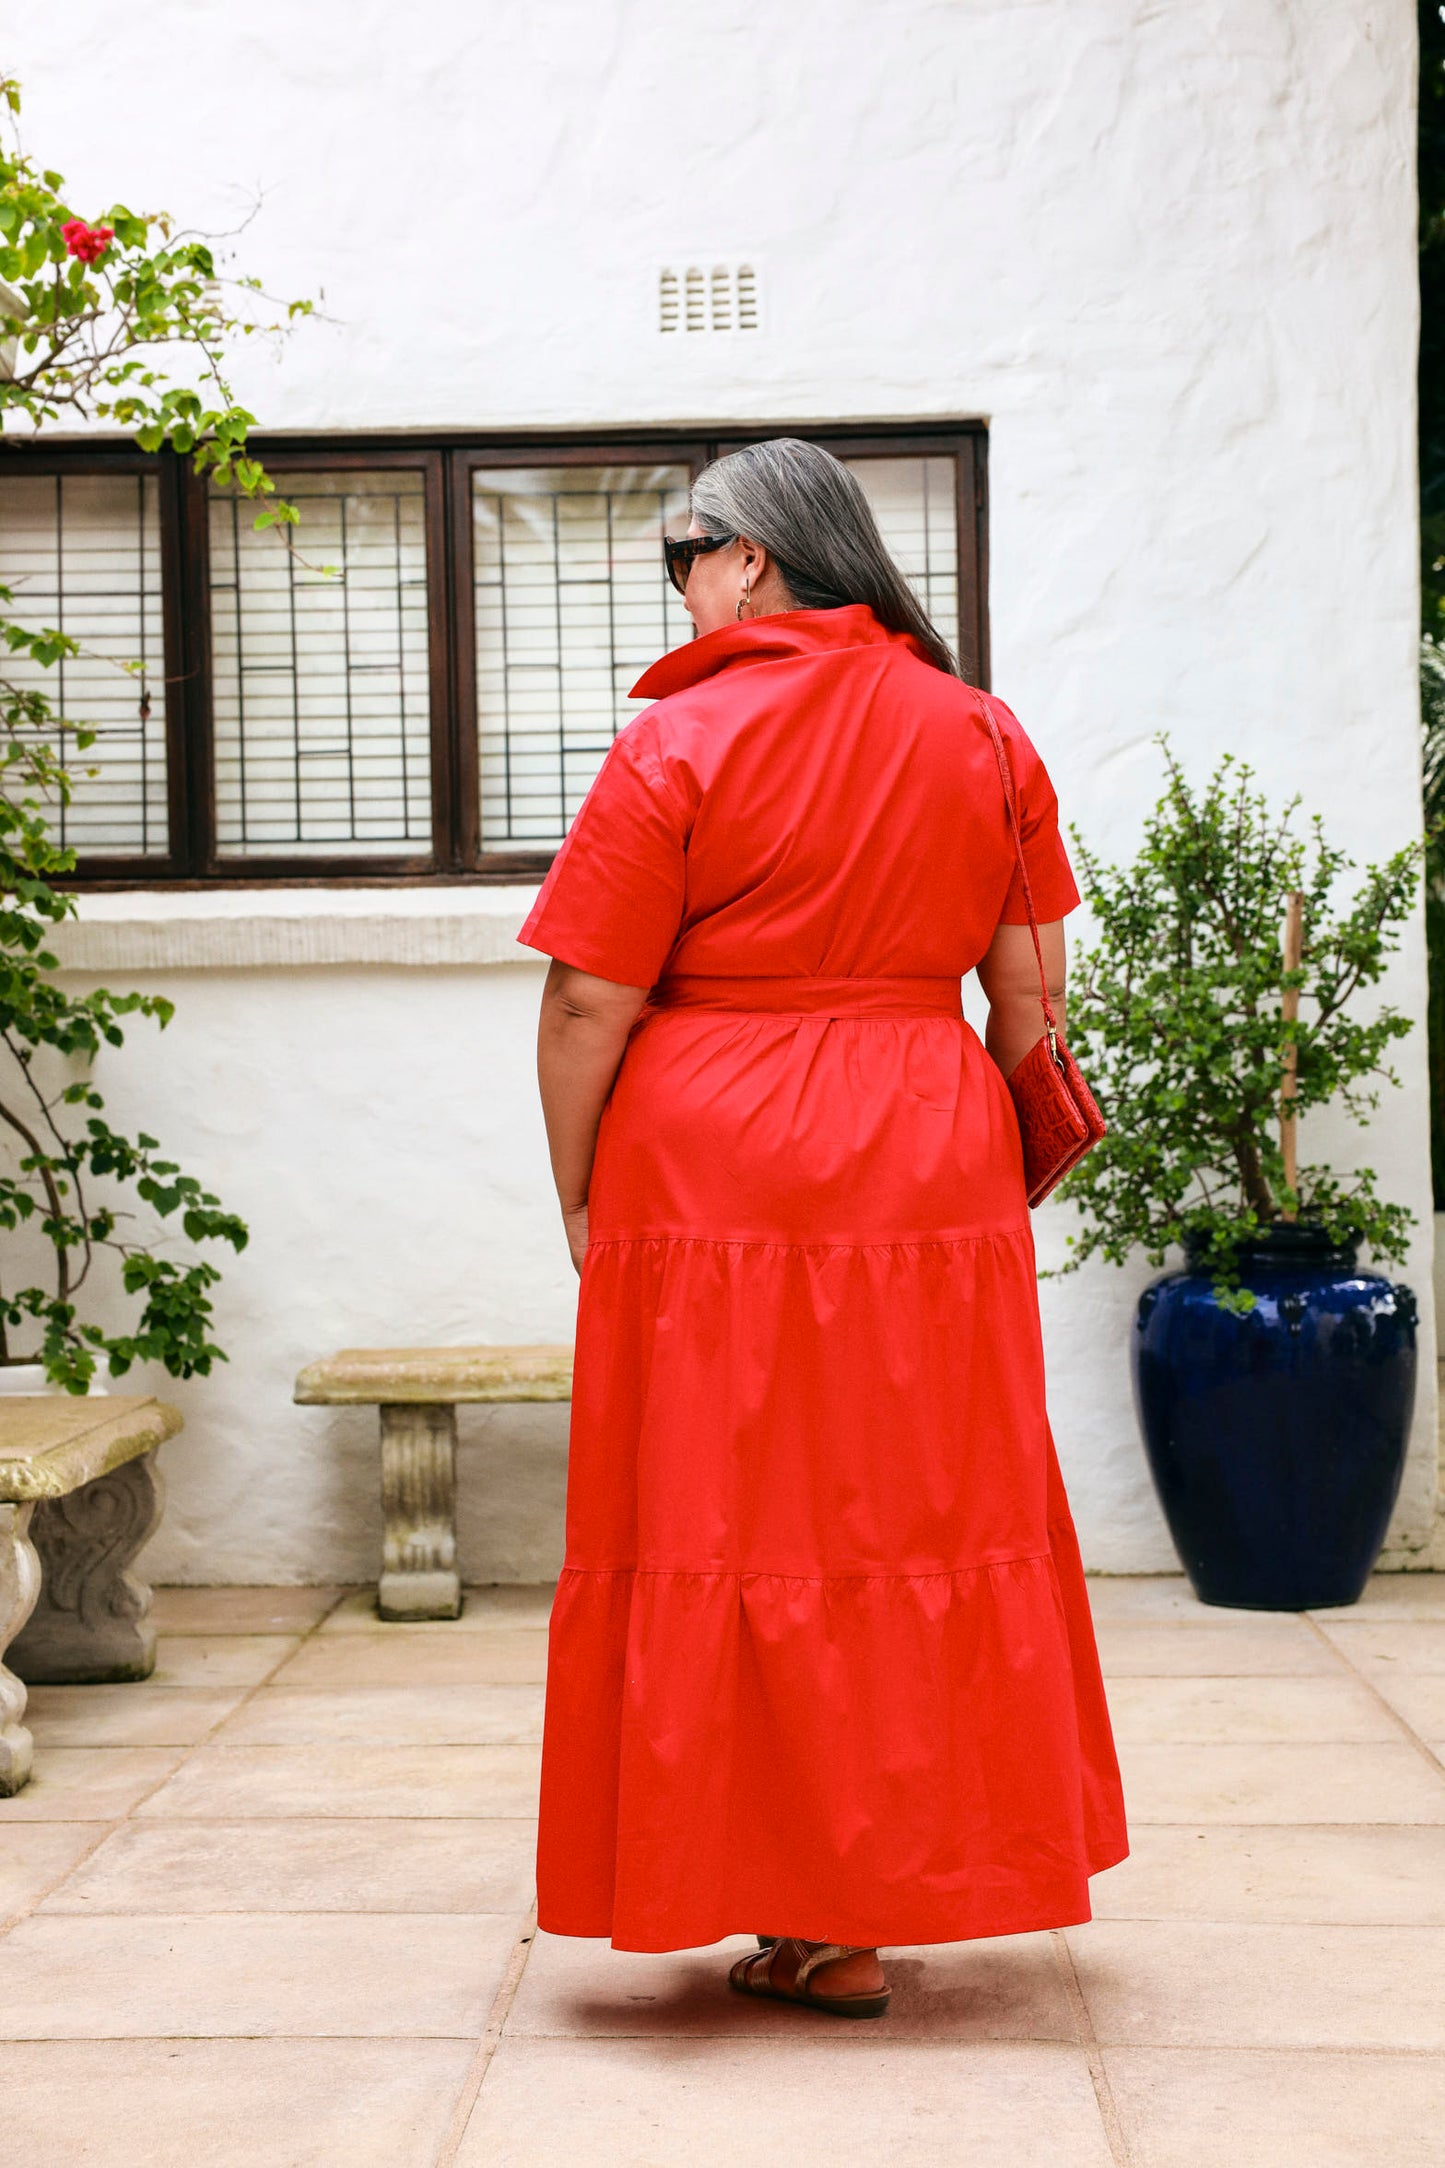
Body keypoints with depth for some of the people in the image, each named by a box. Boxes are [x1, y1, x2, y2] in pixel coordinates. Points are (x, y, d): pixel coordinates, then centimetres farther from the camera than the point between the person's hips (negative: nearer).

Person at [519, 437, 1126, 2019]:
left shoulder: (680, 741, -8)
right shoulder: (981, 733, 6)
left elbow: (588, 1003, -8)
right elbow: (1030, 990, 9)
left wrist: (579, 1195, 2)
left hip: (721, 1176, -4)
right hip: (932, 1177, 4)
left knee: (745, 1519, 5)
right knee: (924, 1508, 12)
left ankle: (816, 1927, 11)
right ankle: (914, 1880, 22)